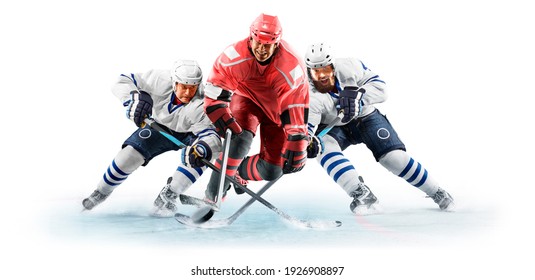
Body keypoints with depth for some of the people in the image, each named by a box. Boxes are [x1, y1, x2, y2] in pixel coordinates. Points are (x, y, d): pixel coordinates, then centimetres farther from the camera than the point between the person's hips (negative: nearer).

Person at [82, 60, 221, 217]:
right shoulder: (160, 80, -30)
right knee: (130, 154, -17)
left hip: (187, 134, -1)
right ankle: (101, 192, 11)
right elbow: (123, 82, -26)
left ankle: (168, 196, -20)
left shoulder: (201, 105, -35)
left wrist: (201, 149, -67)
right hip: (158, 126, 1)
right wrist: (135, 97, -47)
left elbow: (210, 134, -44)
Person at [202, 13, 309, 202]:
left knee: (272, 171, -6)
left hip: (277, 109, 1)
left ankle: (237, 172, 24)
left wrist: (297, 147, -20)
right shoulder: (233, 56, -29)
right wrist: (228, 126, -31)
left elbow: (296, 112, -22)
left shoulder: (293, 68, -30)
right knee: (240, 139, -32)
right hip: (245, 99, -1)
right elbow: (214, 97, -22)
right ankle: (213, 196, -22)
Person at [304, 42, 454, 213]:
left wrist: (358, 95, -39)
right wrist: (309, 142, -57)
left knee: (394, 157, -12)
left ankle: (437, 192, 10)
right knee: (323, 147, -31)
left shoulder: (349, 67, -24)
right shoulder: (309, 96, -26)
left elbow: (379, 86, -21)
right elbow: (306, 125, -34)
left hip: (365, 118, 0)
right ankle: (361, 194, -29)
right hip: (334, 128, 0)